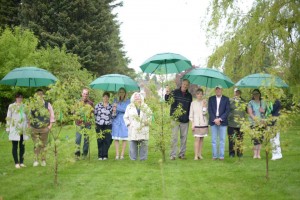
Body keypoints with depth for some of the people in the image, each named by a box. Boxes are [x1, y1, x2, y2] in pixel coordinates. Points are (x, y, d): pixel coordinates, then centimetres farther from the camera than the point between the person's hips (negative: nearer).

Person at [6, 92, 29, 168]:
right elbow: (8, 118, 0)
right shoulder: (11, 106, 0)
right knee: (15, 146, -2)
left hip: (23, 130, 4)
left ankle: (21, 162, 13)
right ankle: (16, 163, 3)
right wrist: (8, 128, -4)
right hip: (14, 129, -4)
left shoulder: (24, 106, 12)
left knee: (22, 146, 6)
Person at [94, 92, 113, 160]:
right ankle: (100, 155, 7)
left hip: (108, 126, 1)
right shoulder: (98, 105, 5)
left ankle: (105, 155, 4)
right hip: (99, 126, -1)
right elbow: (94, 114, 9)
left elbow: (112, 116, 12)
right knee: (100, 140, -1)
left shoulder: (111, 106, 8)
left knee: (107, 140, -5)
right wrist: (97, 120, 4)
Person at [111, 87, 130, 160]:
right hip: (116, 121, 2)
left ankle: (122, 154, -1)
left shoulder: (128, 101, 6)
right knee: (116, 138, -3)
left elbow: (126, 109, -9)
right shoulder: (116, 102, 14)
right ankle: (117, 154, -1)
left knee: (124, 138, -4)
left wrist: (118, 106, -8)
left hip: (124, 121, -2)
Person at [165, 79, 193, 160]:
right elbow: (167, 100, -14)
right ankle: (172, 154, 1)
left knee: (184, 137, 8)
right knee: (174, 137, -4)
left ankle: (182, 154, 17)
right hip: (175, 119, -3)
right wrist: (167, 94, -35)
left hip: (185, 120, 4)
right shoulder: (175, 92, -1)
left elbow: (190, 107, 16)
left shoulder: (189, 96, 9)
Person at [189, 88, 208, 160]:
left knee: (201, 139, 4)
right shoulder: (193, 103, 3)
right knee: (197, 139, -8)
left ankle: (200, 154, 10)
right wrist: (192, 124, -2)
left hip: (203, 123, 2)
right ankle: (196, 155, -9)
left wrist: (204, 106, -16)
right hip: (196, 123, -2)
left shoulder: (205, 102, 4)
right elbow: (191, 114, 4)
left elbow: (204, 113, -3)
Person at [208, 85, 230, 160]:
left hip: (222, 121, -1)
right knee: (214, 140, 2)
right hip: (213, 121, 1)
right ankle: (214, 155, 7)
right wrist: (214, 119, -10)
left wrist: (220, 119, -12)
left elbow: (227, 111, -2)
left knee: (222, 140, 0)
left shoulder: (226, 99, 5)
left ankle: (221, 155, 4)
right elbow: (210, 110, 3)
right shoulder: (211, 99, 9)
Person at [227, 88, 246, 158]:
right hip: (231, 123, -2)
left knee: (240, 139, 4)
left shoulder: (243, 101, 11)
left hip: (241, 123, 2)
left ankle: (240, 153, 12)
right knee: (231, 138, 0)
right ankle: (232, 153, 8)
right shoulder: (230, 101, 5)